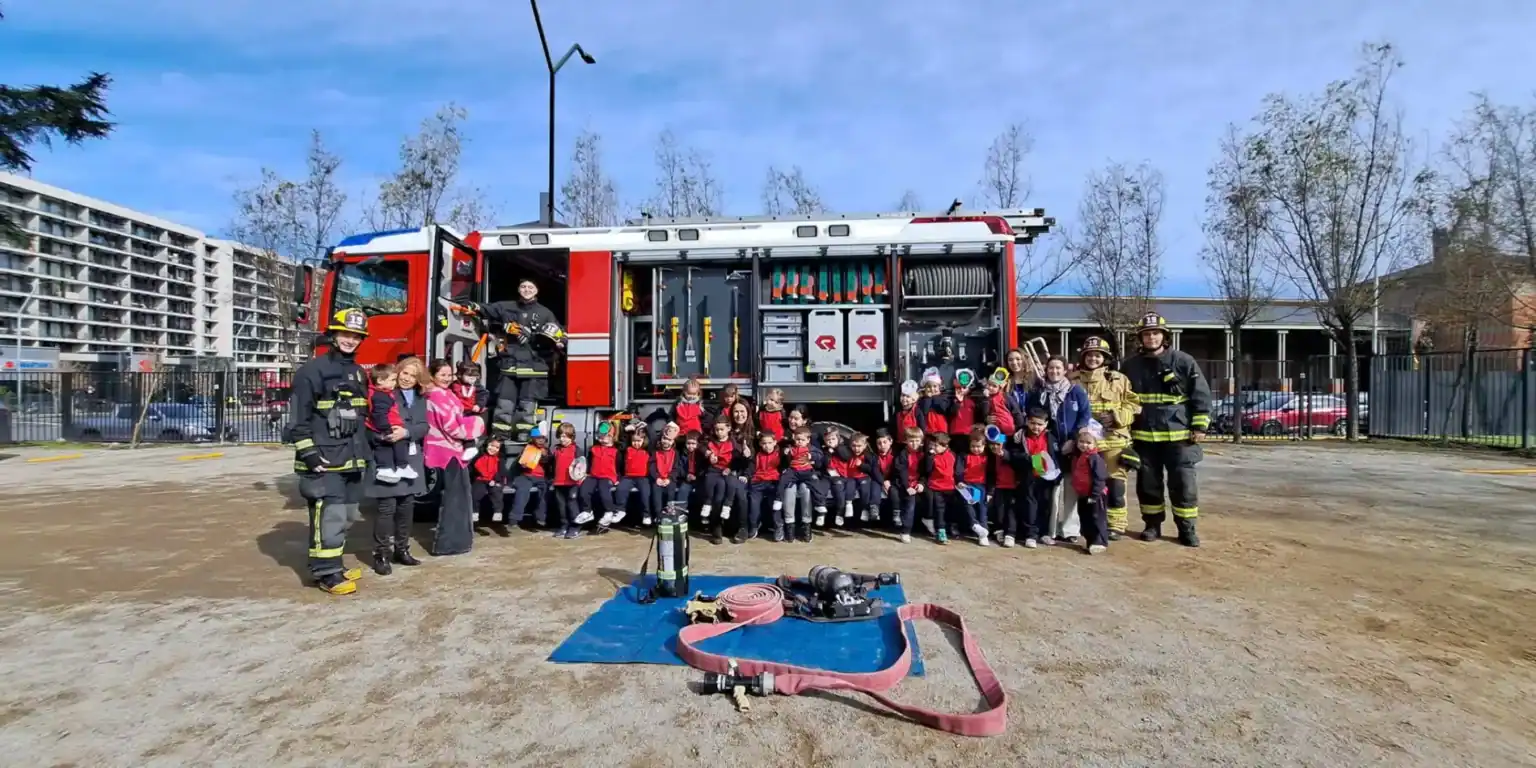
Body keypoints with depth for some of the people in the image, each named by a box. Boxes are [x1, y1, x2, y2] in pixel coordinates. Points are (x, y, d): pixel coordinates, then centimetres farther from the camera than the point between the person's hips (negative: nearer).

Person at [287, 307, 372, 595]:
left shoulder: (358, 373, 15)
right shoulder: (312, 371, -9)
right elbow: (298, 416, -12)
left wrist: (364, 452, 20)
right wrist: (308, 453, -18)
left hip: (350, 459, 8)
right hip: (323, 460, -8)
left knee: (346, 515, 13)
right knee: (329, 515, -9)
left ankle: (332, 564, 26)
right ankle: (325, 572, 0)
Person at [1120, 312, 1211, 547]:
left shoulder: (1184, 361, -2)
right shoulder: (1131, 366, 6)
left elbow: (1201, 394, -1)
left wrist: (1200, 426, -6)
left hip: (1179, 435, -2)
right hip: (1144, 436, 3)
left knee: (1183, 484, 1)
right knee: (1148, 484, 9)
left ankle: (1187, 529, 12)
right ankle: (1152, 525, 22)